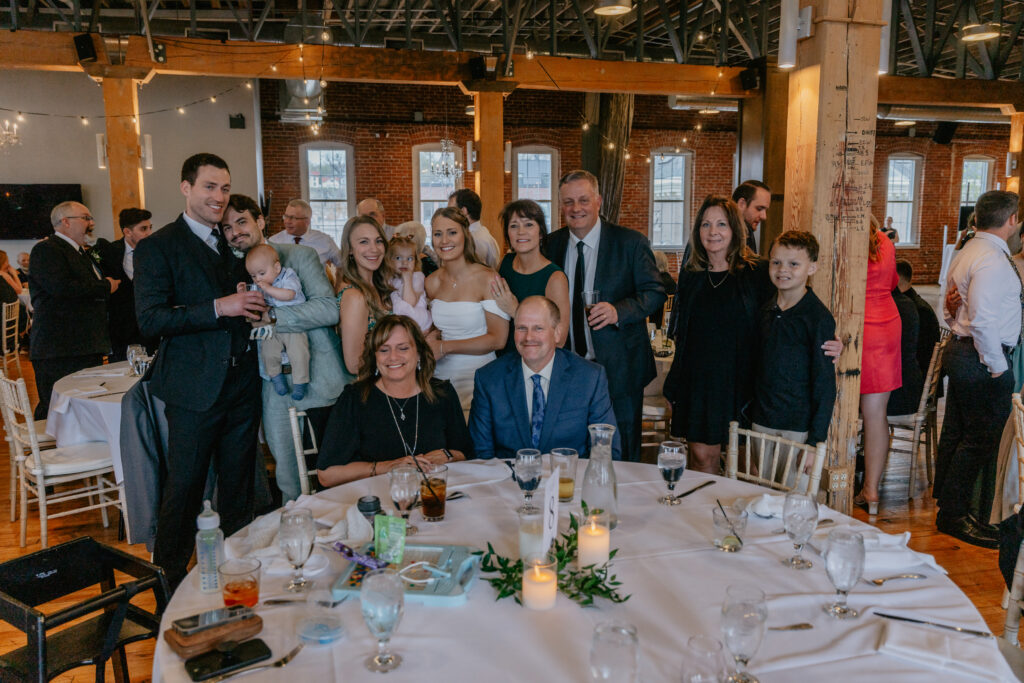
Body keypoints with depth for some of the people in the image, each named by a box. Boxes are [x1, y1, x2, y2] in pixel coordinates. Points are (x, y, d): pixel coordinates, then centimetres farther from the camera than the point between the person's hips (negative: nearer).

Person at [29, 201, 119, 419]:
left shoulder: (79, 252, 24)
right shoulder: (46, 250, -7)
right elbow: (62, 288, -22)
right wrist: (105, 287, -11)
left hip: (87, 348, 9)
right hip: (59, 352, -9)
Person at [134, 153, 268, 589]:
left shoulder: (232, 244, 14)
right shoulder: (158, 247, -6)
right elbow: (150, 320, -16)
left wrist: (251, 306, 4)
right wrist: (218, 307, -22)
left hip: (241, 384, 6)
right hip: (197, 387, -6)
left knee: (239, 486, 15)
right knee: (184, 488, 4)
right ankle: (168, 580, 22)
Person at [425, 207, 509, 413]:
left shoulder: (487, 279, -9)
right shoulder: (431, 282, 7)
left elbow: (498, 339, -13)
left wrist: (444, 347, -14)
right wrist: (429, 341, -3)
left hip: (476, 378, -4)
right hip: (440, 376, 4)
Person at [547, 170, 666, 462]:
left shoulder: (631, 242, -5)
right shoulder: (552, 243, 6)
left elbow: (655, 293, -4)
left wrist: (618, 310, -23)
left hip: (617, 368, -3)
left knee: (622, 456, 7)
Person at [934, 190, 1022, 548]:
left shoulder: (967, 252, 13)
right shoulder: (992, 259, -18)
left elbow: (954, 309, 17)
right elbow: (982, 320, -24)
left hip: (960, 349, 10)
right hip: (983, 358, -10)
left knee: (956, 432, 17)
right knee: (981, 439, -3)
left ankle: (946, 502, 29)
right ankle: (953, 514, 5)